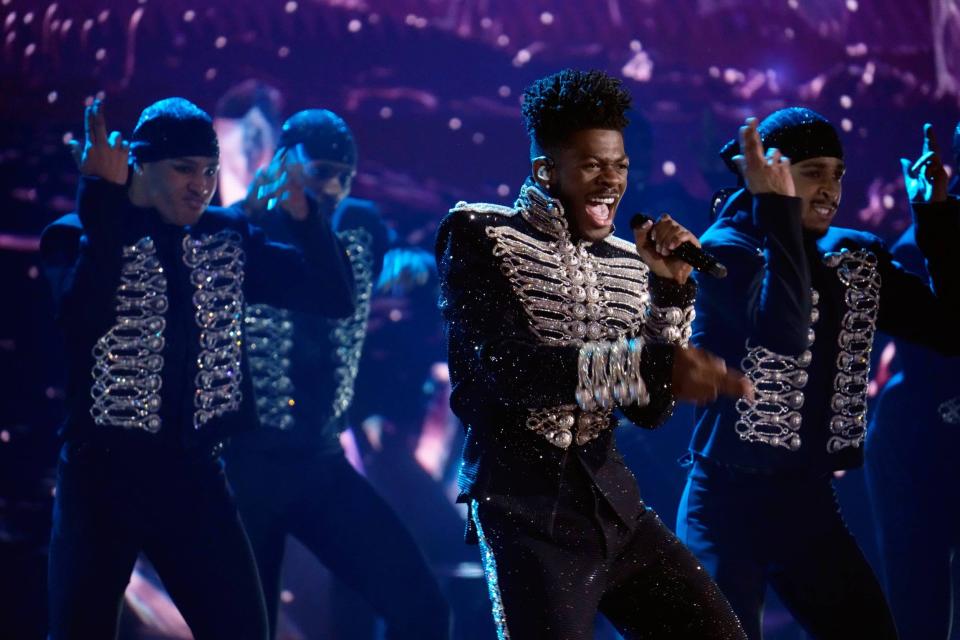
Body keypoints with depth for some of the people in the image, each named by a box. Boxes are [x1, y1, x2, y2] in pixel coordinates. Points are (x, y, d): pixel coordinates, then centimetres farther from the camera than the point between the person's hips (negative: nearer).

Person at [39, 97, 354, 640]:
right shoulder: (81, 237, -6)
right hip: (104, 473, -3)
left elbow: (336, 297, 2)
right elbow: (84, 318, -27)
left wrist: (307, 214, -13)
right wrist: (106, 197, -26)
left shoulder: (229, 238, 6)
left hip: (195, 473, 4)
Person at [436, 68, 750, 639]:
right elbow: (506, 367, -17)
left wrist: (670, 288, -3)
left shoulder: (627, 263, 10)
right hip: (524, 505, -5)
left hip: (612, 499, 6)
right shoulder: (479, 234, -3)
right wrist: (651, 363, -26)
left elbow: (651, 410, 8)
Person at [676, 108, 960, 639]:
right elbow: (784, 330, -29)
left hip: (809, 498, 6)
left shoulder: (856, 259, 7)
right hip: (731, 499, -6)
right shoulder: (726, 248, -10)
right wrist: (779, 209, -25)